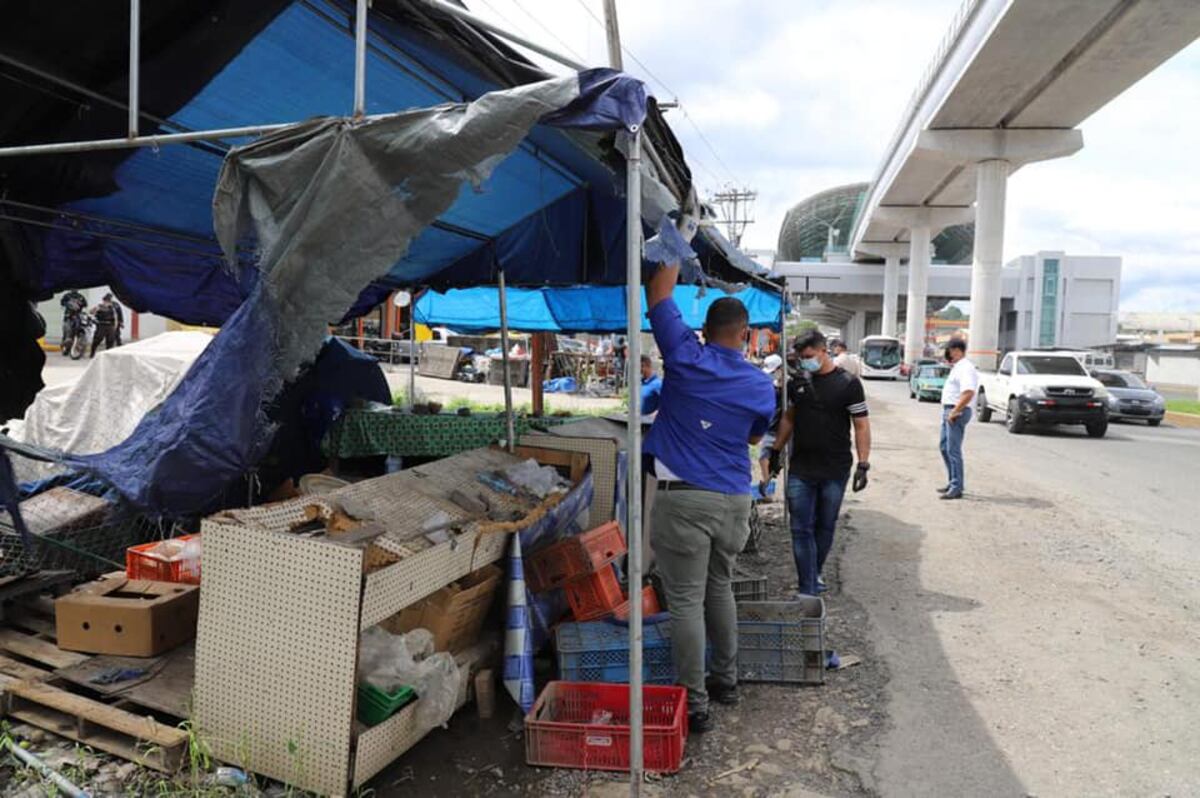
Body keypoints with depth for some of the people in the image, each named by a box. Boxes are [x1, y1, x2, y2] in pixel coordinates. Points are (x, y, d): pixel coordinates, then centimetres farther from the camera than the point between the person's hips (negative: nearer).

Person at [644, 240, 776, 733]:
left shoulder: (685, 358, -6)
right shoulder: (761, 386, 4)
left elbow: (658, 299, 4)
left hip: (684, 499, -4)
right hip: (734, 501, 5)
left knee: (686, 602, 2)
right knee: (720, 591, 22)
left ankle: (694, 705, 8)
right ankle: (726, 681, 35)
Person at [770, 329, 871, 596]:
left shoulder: (848, 383, -6)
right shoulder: (797, 382, 6)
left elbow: (861, 426, -6)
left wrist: (863, 464, -13)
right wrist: (776, 451, 15)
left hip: (835, 471, -3)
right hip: (801, 469, 3)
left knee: (825, 527, 11)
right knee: (801, 529, -1)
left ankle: (815, 574, 32)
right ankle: (808, 590, 3)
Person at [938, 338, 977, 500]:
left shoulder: (965, 368, -16)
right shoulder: (957, 367, 17)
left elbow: (968, 393, -28)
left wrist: (954, 411, -24)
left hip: (957, 413, -11)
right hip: (948, 410, 11)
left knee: (953, 450, -8)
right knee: (944, 447, 17)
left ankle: (956, 488, -3)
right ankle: (953, 482, 27)